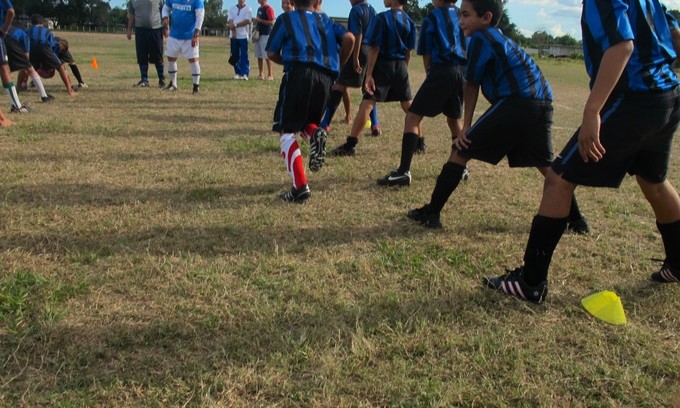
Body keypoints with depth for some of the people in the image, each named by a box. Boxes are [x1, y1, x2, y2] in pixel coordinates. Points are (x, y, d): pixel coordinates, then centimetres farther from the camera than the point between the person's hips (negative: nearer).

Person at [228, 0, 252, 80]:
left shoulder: (248, 9, 2)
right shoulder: (232, 9, 12)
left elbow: (247, 21, -10)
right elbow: (229, 22, 3)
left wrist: (235, 25, -13)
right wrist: (233, 31, -12)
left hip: (243, 36, -4)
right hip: (233, 36, 4)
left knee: (244, 55, -8)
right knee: (235, 55, 6)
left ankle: (245, 73, -10)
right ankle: (238, 73, 14)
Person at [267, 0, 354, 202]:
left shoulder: (286, 19, 15)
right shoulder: (325, 20, 24)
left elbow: (271, 53, 12)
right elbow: (349, 38, 7)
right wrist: (338, 65, 19)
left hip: (301, 74, -4)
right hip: (325, 77, 4)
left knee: (287, 131, 5)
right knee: (306, 124, 25)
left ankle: (300, 187, -9)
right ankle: (316, 133, -15)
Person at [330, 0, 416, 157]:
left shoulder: (382, 18, -9)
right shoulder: (409, 21, 7)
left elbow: (374, 48, -13)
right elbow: (408, 51, 10)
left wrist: (369, 74, -14)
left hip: (383, 65, -5)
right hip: (401, 67, 5)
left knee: (367, 103, -9)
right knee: (408, 106, 14)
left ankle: (350, 145, -12)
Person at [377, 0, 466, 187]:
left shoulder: (431, 18, 6)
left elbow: (427, 55, 7)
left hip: (441, 72, -6)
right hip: (462, 72, 6)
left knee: (412, 118, -5)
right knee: (454, 119, 24)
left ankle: (403, 172, -16)